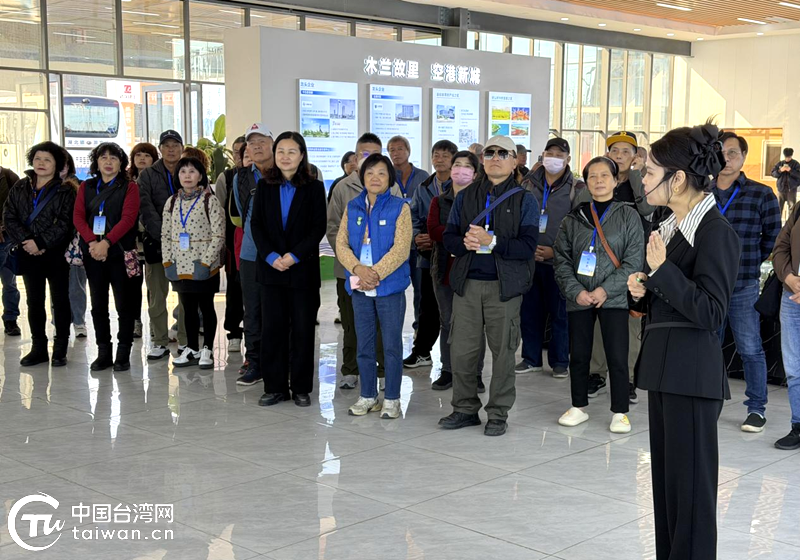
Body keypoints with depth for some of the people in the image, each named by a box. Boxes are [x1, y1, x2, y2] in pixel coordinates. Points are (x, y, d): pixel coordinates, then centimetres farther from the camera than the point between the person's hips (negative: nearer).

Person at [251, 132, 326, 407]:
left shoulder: (314, 188, 1)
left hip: (303, 268, -2)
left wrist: (294, 256, -15)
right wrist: (271, 256, -12)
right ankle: (275, 387, 13)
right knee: (274, 327, 5)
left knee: (303, 329, 3)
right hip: (271, 268, 2)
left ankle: (301, 388, 12)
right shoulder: (265, 187, 7)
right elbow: (256, 225, 3)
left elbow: (318, 228, -5)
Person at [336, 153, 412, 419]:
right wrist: (359, 269, -15)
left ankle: (392, 399, 13)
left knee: (392, 345, 3)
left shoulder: (399, 208, -4)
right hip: (359, 287, 4)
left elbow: (401, 248, -12)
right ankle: (368, 396, 22)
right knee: (364, 345, 11)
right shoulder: (352, 207, 8)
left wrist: (376, 273, -20)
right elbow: (341, 243, 2)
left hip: (390, 286, -4)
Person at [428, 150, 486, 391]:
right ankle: (447, 371, 19)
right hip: (445, 269, 3)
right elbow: (433, 230, -5)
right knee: (447, 323, 10)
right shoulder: (439, 201, 11)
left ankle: (476, 374, 10)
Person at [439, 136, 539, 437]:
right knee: (461, 350, 4)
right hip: (467, 283, 3)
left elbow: (527, 246, -8)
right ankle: (465, 408, 19)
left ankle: (498, 413, 15)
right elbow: (449, 237, 10)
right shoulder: (465, 197, 13)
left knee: (503, 351, 3)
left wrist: (492, 242, -20)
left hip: (504, 285, -3)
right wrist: (465, 243, -12)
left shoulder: (525, 200, 2)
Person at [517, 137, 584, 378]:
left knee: (559, 313, 3)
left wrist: (555, 251, -12)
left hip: (557, 260, -3)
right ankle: (531, 358, 20)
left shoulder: (576, 189, 0)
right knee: (529, 311, 8)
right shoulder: (528, 184, 9)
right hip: (528, 258, 3)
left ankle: (560, 361, 15)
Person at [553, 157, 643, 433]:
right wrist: (576, 291, -9)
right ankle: (579, 407, 26)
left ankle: (620, 412, 12)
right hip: (579, 299, 3)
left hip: (613, 298, -3)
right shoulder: (574, 218, 7)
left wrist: (606, 290, -13)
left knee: (617, 357, -2)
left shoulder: (628, 215, 1)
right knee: (578, 356, 10)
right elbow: (561, 260, 4)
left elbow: (634, 260, -5)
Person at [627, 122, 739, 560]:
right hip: (663, 364, 9)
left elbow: (710, 313, -20)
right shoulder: (671, 226, 13)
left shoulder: (715, 232, -15)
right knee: (665, 476, 16)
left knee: (690, 483, 1)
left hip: (692, 372, -9)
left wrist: (661, 270, -22)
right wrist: (641, 290, 2)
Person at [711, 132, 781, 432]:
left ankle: (757, 408, 11)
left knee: (750, 348, 0)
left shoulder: (762, 194, -1)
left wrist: (750, 261, 4)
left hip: (744, 286, -3)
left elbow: (773, 237, 5)